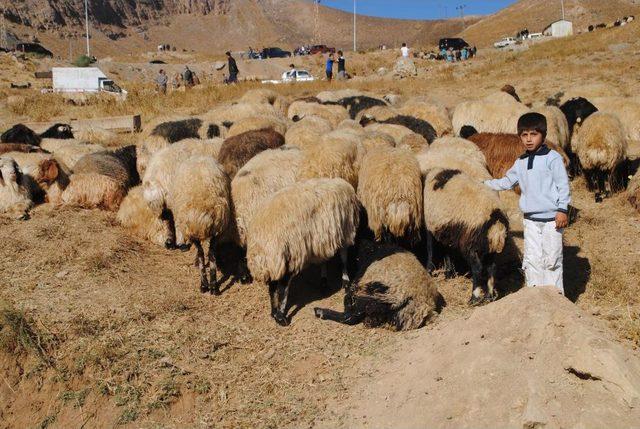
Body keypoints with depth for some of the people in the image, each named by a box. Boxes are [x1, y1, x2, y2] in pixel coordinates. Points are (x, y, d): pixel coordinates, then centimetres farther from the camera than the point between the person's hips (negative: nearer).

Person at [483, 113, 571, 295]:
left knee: (552, 259, 0)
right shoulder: (520, 162, 11)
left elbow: (563, 185, -7)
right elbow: (506, 182, 22)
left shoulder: (553, 158, -6)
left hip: (551, 218, -5)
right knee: (531, 259, 5)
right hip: (530, 219, 5)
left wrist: (563, 209, -12)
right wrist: (483, 184, 18)